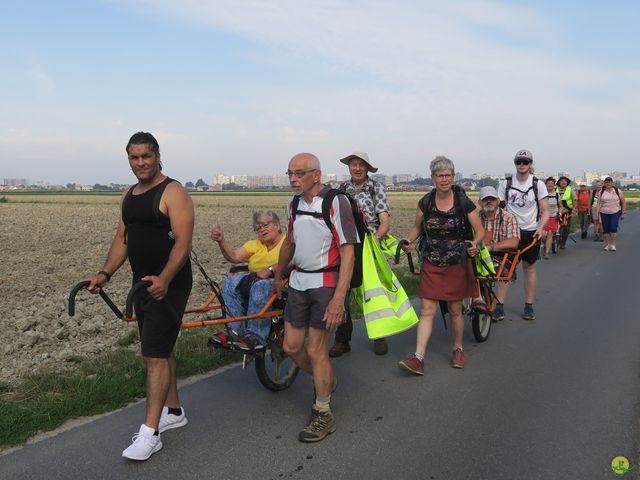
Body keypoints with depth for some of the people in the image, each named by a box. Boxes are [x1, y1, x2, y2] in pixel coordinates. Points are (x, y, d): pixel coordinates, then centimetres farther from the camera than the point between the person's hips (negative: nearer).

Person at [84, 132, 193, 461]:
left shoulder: (173, 192, -13)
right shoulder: (129, 195, 13)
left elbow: (183, 242, -21)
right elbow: (122, 239, 15)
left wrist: (164, 279, -34)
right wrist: (105, 273, 2)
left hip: (169, 285, -8)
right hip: (143, 284, 8)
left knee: (154, 355, -8)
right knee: (160, 349, 17)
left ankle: (149, 433, 0)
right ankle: (173, 411, 32)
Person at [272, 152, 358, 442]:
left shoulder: (336, 202, -14)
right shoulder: (294, 204, 7)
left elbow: (347, 252, -18)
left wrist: (339, 298, -24)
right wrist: (278, 277, 31)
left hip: (326, 283, -7)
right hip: (298, 281, 7)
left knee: (316, 350, -2)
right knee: (292, 346, 10)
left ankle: (323, 415, 18)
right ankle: (326, 381, 38)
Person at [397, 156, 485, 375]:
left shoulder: (464, 202, -7)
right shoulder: (425, 203, -1)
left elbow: (480, 231, -2)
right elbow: (417, 227, 13)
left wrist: (474, 243, -24)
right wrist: (409, 240, -8)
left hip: (457, 264, -1)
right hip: (431, 264, 1)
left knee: (455, 309, 10)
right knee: (427, 310, -4)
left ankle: (458, 349, 32)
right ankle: (418, 358, -5)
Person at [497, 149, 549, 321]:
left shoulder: (538, 184, -2)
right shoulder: (506, 183, -1)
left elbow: (545, 211, -2)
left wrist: (540, 227, -19)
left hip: (530, 232, 0)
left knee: (529, 268, 9)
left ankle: (529, 306, 17)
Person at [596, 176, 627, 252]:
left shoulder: (618, 191, 3)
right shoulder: (601, 192, 5)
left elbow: (623, 202, 6)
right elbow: (599, 203, 4)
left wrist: (623, 213, 3)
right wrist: (597, 213, -5)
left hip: (615, 212, -2)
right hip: (604, 213, 2)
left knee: (613, 228, -12)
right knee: (605, 229, 2)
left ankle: (613, 244, 1)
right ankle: (608, 244, 15)